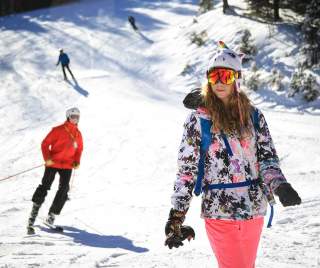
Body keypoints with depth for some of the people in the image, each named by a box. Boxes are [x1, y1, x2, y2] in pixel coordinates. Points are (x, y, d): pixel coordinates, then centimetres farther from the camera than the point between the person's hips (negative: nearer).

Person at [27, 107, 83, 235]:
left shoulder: (78, 134, 9)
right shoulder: (58, 130, -6)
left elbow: (79, 149, 21)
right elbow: (45, 144, -4)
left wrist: (77, 162, 4)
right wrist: (47, 158, -17)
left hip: (67, 166, 4)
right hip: (53, 163, -4)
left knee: (64, 190, -4)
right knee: (45, 186, -9)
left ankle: (51, 215, 5)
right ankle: (34, 211, 0)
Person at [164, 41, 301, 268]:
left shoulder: (253, 116, 5)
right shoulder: (198, 119, -3)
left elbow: (267, 157, 5)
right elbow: (186, 170, -3)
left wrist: (279, 185, -16)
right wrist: (176, 217, -5)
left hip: (255, 210, 4)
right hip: (220, 212, -3)